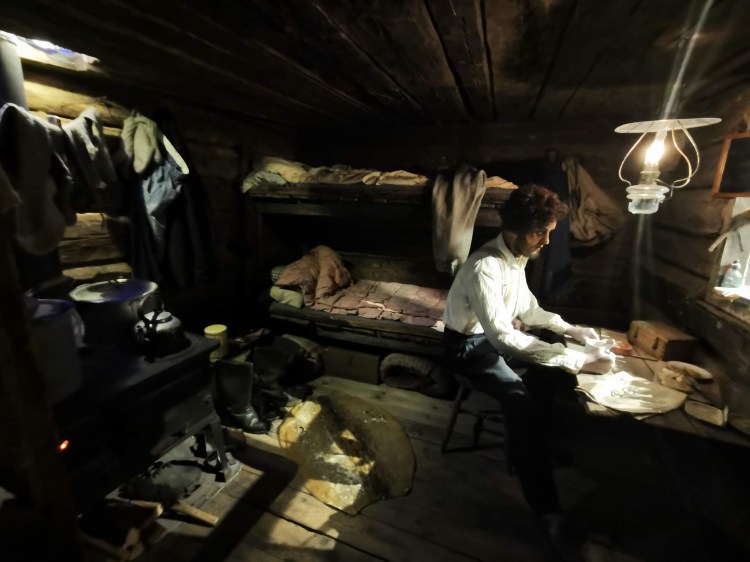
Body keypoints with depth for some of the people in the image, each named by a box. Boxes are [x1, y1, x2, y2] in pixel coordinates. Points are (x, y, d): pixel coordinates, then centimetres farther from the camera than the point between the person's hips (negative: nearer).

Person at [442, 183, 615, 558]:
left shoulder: (516, 258, -1)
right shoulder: (484, 268, -31)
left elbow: (528, 310, 12)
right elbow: (503, 337, -38)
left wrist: (569, 329, 0)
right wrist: (577, 360, -35)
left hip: (495, 335, 9)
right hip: (468, 345, -9)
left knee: (553, 370, 3)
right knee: (520, 400, -25)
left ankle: (548, 442, 23)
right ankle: (546, 509, -11)